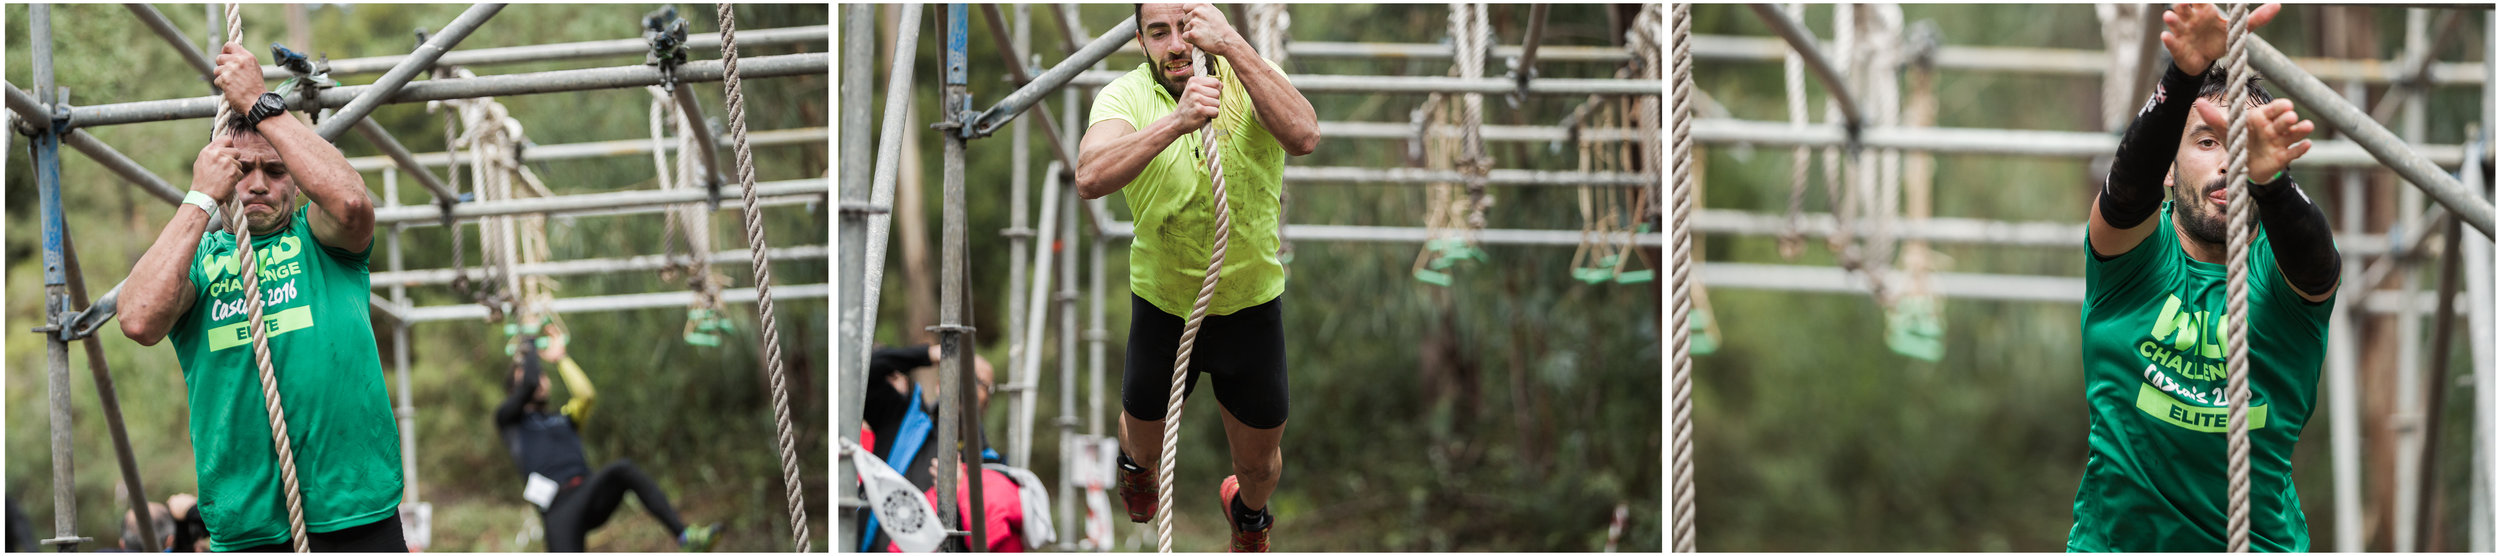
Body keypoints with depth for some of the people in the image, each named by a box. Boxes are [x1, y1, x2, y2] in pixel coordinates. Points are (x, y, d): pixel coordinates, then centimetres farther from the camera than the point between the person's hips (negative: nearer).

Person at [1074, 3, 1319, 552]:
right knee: (1145, 441, 23)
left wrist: (1234, 47, -46)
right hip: (1162, 305, 0)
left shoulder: (1252, 79, -15)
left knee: (1259, 462, 17)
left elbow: (1303, 137, -37)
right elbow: (1090, 178, -37)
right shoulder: (1126, 95, -17)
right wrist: (1176, 121, -52)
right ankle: (1134, 461, 61)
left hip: (1250, 305, 0)